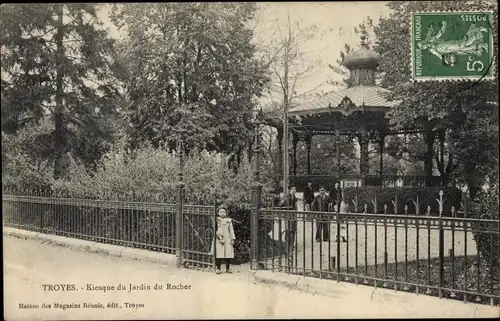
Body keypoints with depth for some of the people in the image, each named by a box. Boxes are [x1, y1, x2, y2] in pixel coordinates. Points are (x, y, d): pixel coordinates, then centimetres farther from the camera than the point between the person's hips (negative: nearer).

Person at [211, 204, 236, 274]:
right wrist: (220, 238, -16)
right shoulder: (216, 220, 2)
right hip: (219, 240, -3)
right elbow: (216, 230, -7)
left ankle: (228, 268, 13)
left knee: (228, 254, 2)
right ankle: (218, 268, 5)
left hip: (227, 240, 3)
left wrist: (232, 239, 3)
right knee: (219, 255, -5)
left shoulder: (229, 221, 11)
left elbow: (231, 230, 11)